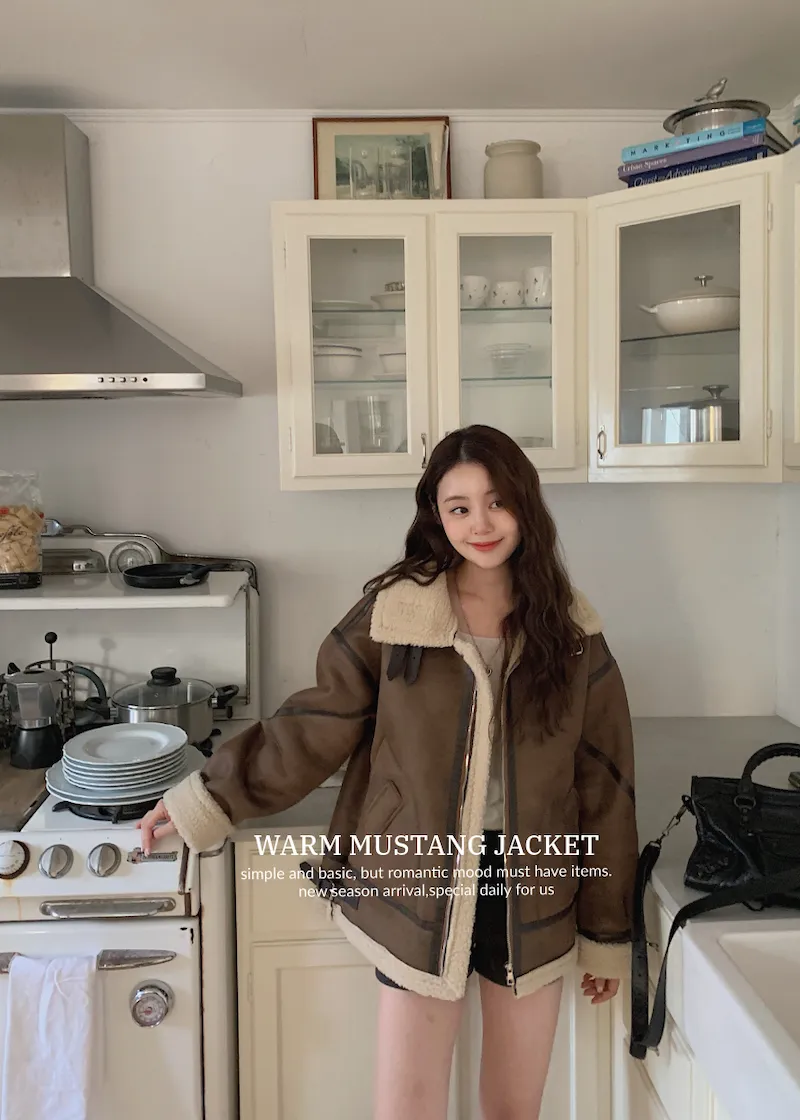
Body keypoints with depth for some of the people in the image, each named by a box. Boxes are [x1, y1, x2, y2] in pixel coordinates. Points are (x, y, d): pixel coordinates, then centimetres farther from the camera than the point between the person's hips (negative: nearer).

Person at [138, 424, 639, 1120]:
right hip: (419, 889, -1)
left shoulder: (570, 629, -2)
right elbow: (315, 729, -1)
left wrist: (607, 932, 4)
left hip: (531, 898, 2)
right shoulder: (392, 612, -8)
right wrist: (204, 800, -2)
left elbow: (603, 785, 1)